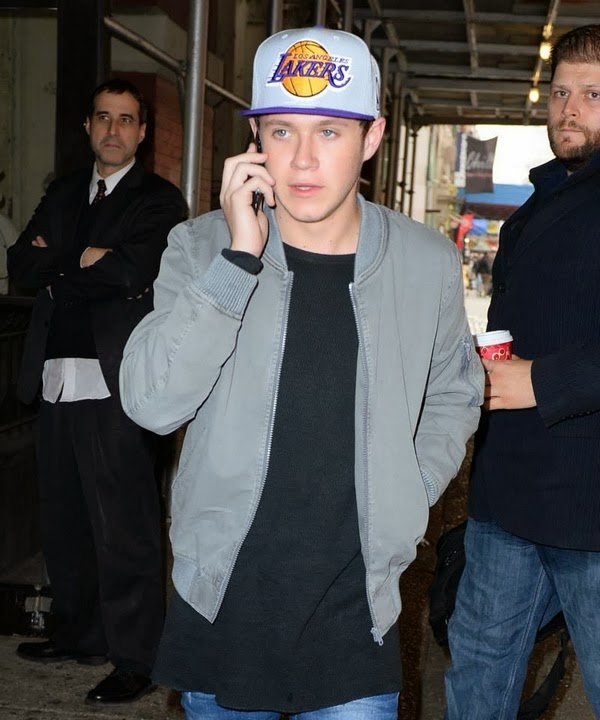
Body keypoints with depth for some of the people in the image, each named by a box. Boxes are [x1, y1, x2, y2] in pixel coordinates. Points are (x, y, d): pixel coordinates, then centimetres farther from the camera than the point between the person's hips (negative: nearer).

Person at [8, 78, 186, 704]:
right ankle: (79, 634, 30)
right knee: (63, 521, 15)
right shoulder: (62, 195, 19)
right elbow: (20, 265, 9)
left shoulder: (159, 200, -1)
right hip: (58, 378, 7)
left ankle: (134, 660, 6)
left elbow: (134, 270, -17)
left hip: (116, 383, -7)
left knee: (123, 528, -3)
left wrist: (56, 266, -3)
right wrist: (82, 258, -8)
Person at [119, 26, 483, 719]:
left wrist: (404, 503, 1)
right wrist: (239, 258, -23)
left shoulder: (428, 263, -4)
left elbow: (453, 395, 12)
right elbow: (152, 403, -18)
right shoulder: (203, 246, -7)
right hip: (219, 607, 1)